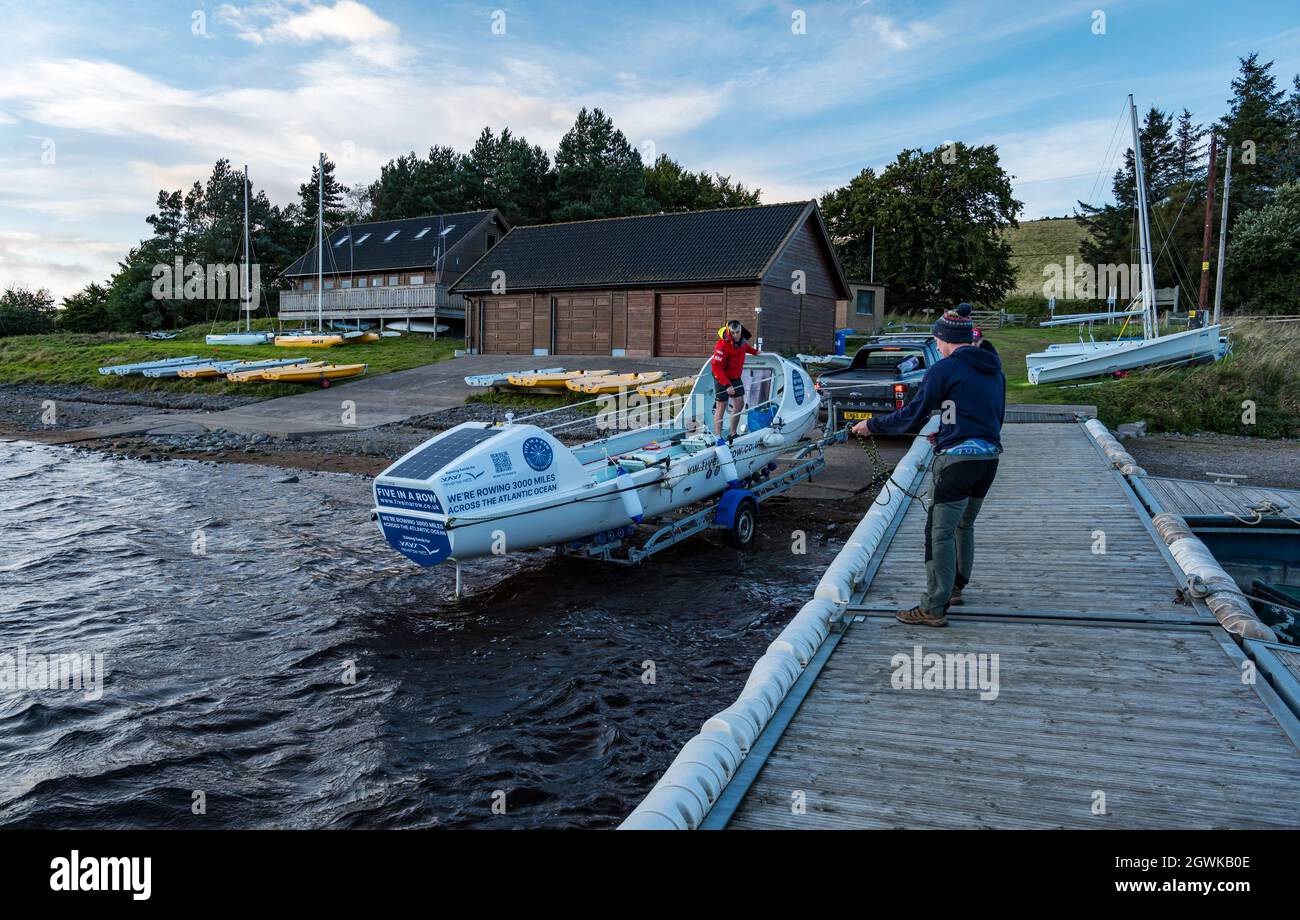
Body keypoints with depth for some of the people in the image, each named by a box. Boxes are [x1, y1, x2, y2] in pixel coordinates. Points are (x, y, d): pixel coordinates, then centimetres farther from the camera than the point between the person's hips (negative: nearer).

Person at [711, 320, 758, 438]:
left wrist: (754, 351, 41)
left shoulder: (742, 339, -5)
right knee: (721, 407, -7)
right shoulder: (723, 345, -29)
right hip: (722, 378, -8)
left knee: (739, 404, 12)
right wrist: (726, 385, -36)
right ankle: (718, 437, -3)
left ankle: (733, 434, 24)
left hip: (736, 378, 8)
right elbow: (716, 367, -31)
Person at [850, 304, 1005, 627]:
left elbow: (912, 416, -11)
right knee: (964, 526, 23)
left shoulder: (944, 369, -9)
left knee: (940, 532, -4)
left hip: (957, 460, -8)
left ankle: (933, 608, -2)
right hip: (989, 458, 8)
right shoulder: (994, 370, 14)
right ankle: (954, 588, 37)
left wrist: (871, 425, 1)